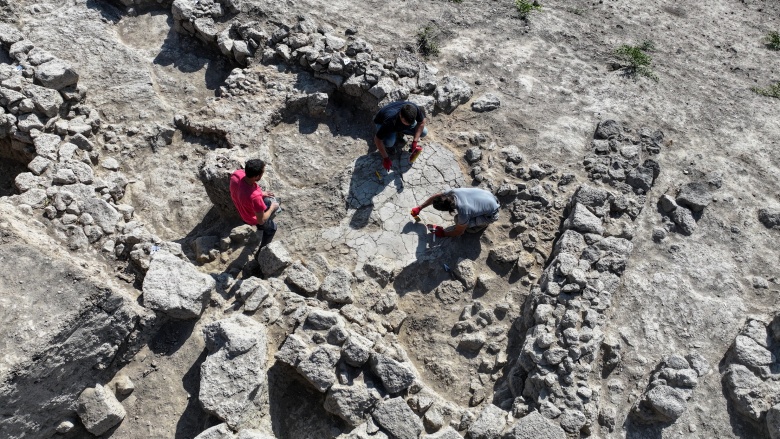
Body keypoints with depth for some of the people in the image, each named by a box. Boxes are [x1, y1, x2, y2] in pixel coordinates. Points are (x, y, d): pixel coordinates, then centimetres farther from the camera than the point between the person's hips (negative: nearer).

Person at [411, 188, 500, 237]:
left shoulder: (463, 213, -37)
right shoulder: (452, 193, -21)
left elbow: (459, 232, -16)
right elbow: (435, 197, 0)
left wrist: (443, 233, -1)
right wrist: (419, 208, 7)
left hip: (491, 214, -6)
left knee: (458, 221, -20)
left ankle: (482, 223, 6)